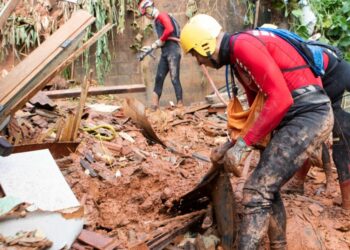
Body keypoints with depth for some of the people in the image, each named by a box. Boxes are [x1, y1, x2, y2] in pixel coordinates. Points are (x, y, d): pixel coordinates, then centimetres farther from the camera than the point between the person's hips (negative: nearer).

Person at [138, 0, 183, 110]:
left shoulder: (162, 16, -5)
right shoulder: (157, 21, 22)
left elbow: (170, 29, -23)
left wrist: (159, 41, -13)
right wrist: (151, 47, 23)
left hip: (173, 50, -10)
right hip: (165, 52, 10)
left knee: (174, 78, -11)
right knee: (159, 78, 6)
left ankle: (180, 104, -9)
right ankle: (155, 104, 9)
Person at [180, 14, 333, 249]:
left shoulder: (243, 45, -15)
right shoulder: (238, 56, 17)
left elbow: (280, 99, -23)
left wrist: (243, 144, -20)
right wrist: (237, 140, 31)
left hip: (308, 114, -10)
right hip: (298, 115, 10)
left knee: (257, 190, -13)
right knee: (267, 187, 17)